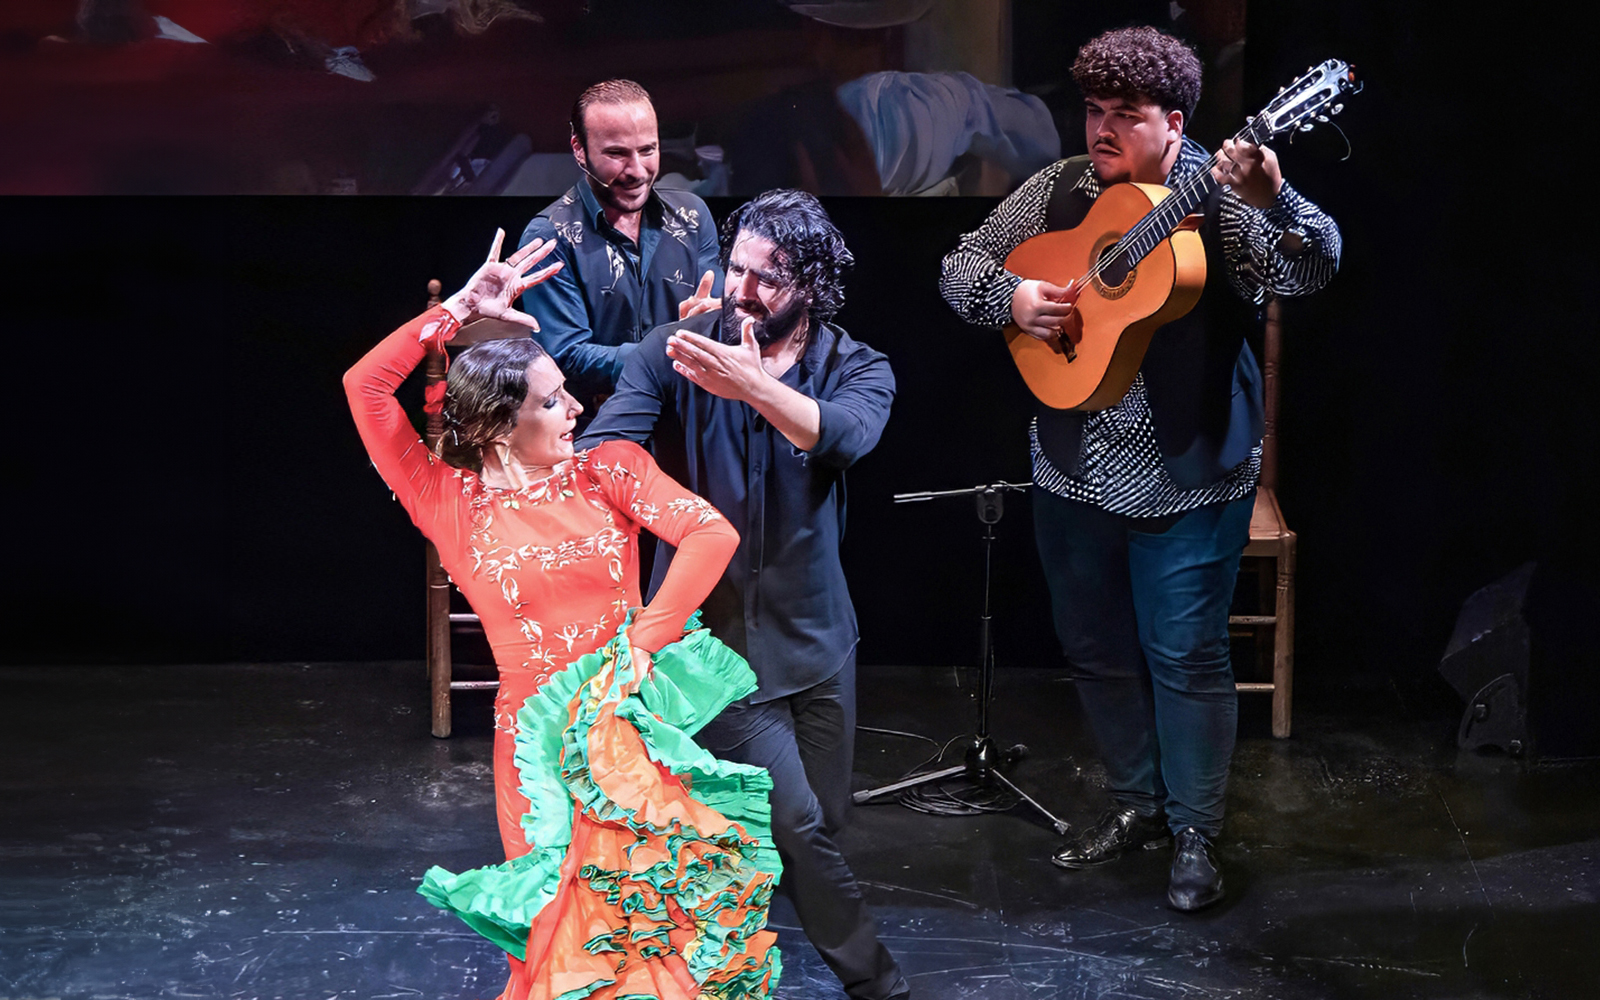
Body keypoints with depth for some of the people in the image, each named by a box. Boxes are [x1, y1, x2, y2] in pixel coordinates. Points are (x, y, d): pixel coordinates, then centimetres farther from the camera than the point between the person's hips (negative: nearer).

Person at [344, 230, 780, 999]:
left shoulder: (608, 469, 4)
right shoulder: (452, 502, 1)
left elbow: (712, 532, -8)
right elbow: (365, 386, -5)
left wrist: (645, 641, -14)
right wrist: (463, 307, -3)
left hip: (637, 727, 1)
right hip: (542, 741, -1)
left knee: (671, 917, -1)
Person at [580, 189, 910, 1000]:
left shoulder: (857, 368, -6)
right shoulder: (674, 352, -8)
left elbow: (845, 435, -30)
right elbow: (604, 446, -21)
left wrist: (752, 385, -47)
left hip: (813, 632, 4)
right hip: (711, 631, -3)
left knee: (823, 818, 13)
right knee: (798, 824, -8)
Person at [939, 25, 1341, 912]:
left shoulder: (1220, 197, -12)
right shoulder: (1058, 190, 3)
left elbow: (1312, 269, -27)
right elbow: (963, 265, 8)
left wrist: (1272, 201, -48)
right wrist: (1010, 298, -14)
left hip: (1187, 479, -5)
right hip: (1074, 469, 5)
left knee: (1185, 655, 1)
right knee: (1095, 647, 16)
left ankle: (1195, 832, 16)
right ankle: (1137, 804, 34)